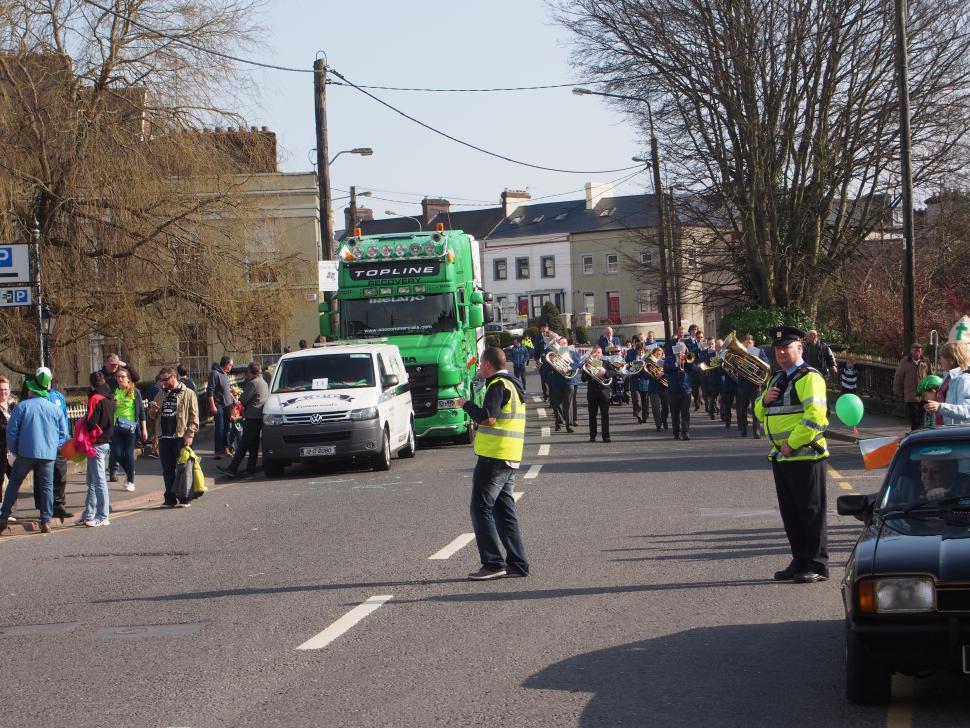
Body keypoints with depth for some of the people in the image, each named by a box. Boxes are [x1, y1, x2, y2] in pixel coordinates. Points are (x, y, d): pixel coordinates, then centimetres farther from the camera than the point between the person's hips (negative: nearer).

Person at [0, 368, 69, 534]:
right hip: (48, 455, 2)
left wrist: (13, 450, 11)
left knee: (13, 484, 12)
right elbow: (64, 433, 10)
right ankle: (46, 522, 3)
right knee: (47, 487, 8)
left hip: (26, 453, -1)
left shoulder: (22, 407, -4)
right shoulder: (55, 409, 5)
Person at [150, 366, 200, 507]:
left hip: (180, 437, -6)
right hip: (164, 437, 6)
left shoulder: (188, 394, -2)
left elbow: (194, 417, -6)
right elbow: (153, 414, 23)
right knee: (167, 470, 8)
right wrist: (153, 409, -1)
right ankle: (170, 499, 13)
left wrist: (189, 435, -14)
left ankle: (184, 498, 5)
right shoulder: (161, 394, 16)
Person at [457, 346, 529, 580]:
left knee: (481, 508, -5)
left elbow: (487, 417, -23)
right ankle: (517, 563, 12)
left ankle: (493, 563, -9)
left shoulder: (498, 385, -13)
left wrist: (466, 404, -9)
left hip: (494, 456, -10)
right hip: (511, 458, 10)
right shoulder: (514, 385, 18)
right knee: (504, 509, 13)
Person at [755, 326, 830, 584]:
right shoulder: (776, 380, 18)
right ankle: (800, 562, 21)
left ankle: (817, 566, 2)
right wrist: (764, 400, 2)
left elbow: (815, 416, -21)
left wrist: (792, 444, -19)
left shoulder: (809, 377, -10)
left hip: (805, 455, -9)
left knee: (811, 512, -3)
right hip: (780, 456, 9)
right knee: (790, 513, 12)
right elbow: (760, 414, 25)